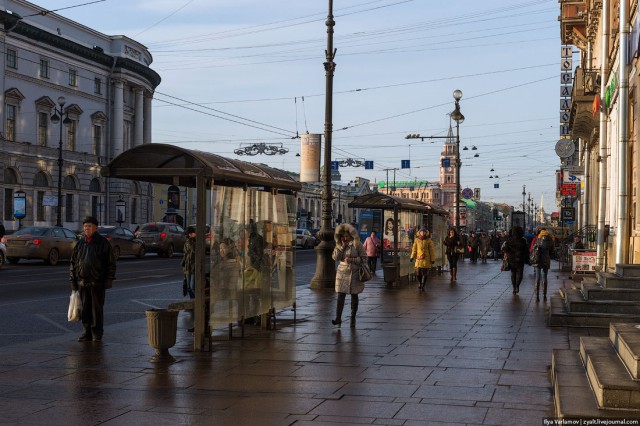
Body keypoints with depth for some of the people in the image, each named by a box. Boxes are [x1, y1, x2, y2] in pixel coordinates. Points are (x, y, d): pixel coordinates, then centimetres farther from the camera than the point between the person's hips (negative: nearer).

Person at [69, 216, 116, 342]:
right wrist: (73, 280, 8)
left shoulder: (103, 243, -2)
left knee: (97, 309, 1)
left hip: (97, 283, -4)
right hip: (82, 283, 4)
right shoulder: (80, 244, 9)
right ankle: (86, 333, 15)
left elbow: (111, 263, -2)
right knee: (85, 309, 7)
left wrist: (109, 280, -8)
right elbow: (73, 262, 14)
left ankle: (97, 334, 8)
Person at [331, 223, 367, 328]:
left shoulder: (357, 244, -2)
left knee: (354, 295, 7)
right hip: (342, 273, 1)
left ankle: (353, 318, 15)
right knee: (341, 295, -7)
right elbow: (335, 257, -5)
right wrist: (342, 246, -12)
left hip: (355, 273, -1)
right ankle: (338, 318, -8)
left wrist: (352, 259, -15)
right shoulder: (339, 245, 6)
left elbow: (364, 258, -3)